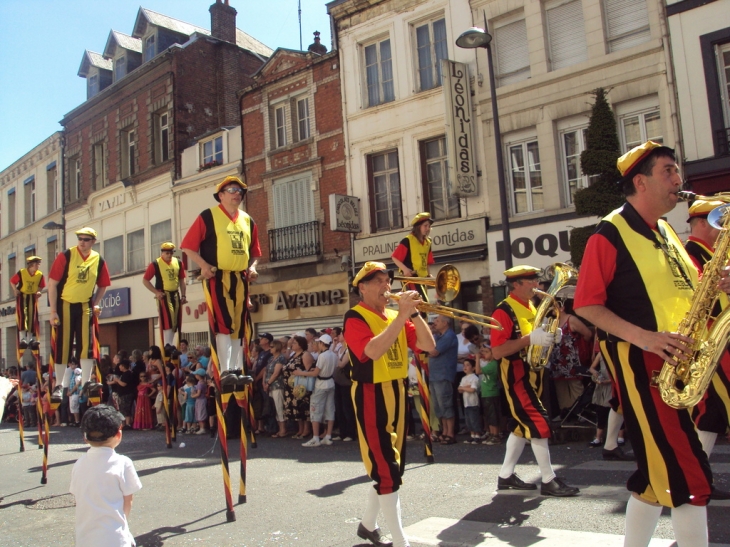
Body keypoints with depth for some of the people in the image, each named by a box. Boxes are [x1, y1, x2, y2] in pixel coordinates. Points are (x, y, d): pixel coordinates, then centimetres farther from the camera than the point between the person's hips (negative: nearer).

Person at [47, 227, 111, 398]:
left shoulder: (99, 260, 1)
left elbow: (102, 286, 15)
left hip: (85, 306, 3)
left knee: (87, 345, -1)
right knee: (62, 346, 3)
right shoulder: (66, 256, -10)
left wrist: (95, 304, 1)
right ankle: (59, 386, 16)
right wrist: (53, 311, -12)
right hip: (65, 305, -2)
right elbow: (52, 283, -9)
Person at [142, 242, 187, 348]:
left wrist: (183, 295, 8)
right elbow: (145, 280, -3)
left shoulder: (178, 262, 9)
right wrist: (156, 292, -11)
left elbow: (181, 280, 15)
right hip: (163, 295, -5)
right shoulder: (155, 264, -5)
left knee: (176, 322, 7)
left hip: (175, 295, 5)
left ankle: (170, 345, 17)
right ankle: (167, 347, -9)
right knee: (168, 321, -13)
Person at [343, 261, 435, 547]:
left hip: (397, 393, 8)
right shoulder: (355, 317, -10)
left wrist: (414, 312, -13)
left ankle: (368, 524, 33)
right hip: (371, 396, -8)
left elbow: (428, 345, 0)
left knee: (394, 465, 16)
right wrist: (402, 315, -28)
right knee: (386, 469, -7)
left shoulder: (395, 316, 10)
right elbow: (373, 351, -29)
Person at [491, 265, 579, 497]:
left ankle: (506, 475, 21)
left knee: (522, 424, 12)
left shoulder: (530, 307, 13)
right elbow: (497, 351, -22)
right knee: (538, 423, -10)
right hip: (516, 375, -9)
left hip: (533, 373, 10)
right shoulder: (504, 310, -15)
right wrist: (530, 338, -28)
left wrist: (550, 336, 2)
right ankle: (549, 480, -2)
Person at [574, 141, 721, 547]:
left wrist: (715, 287, 2)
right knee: (690, 474, -8)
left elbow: (685, 291, 24)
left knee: (660, 470, 13)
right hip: (638, 360, -9)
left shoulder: (666, 233, 17)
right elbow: (586, 304, -12)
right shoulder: (610, 234, -8)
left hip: (674, 362, 9)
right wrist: (643, 336, -22)